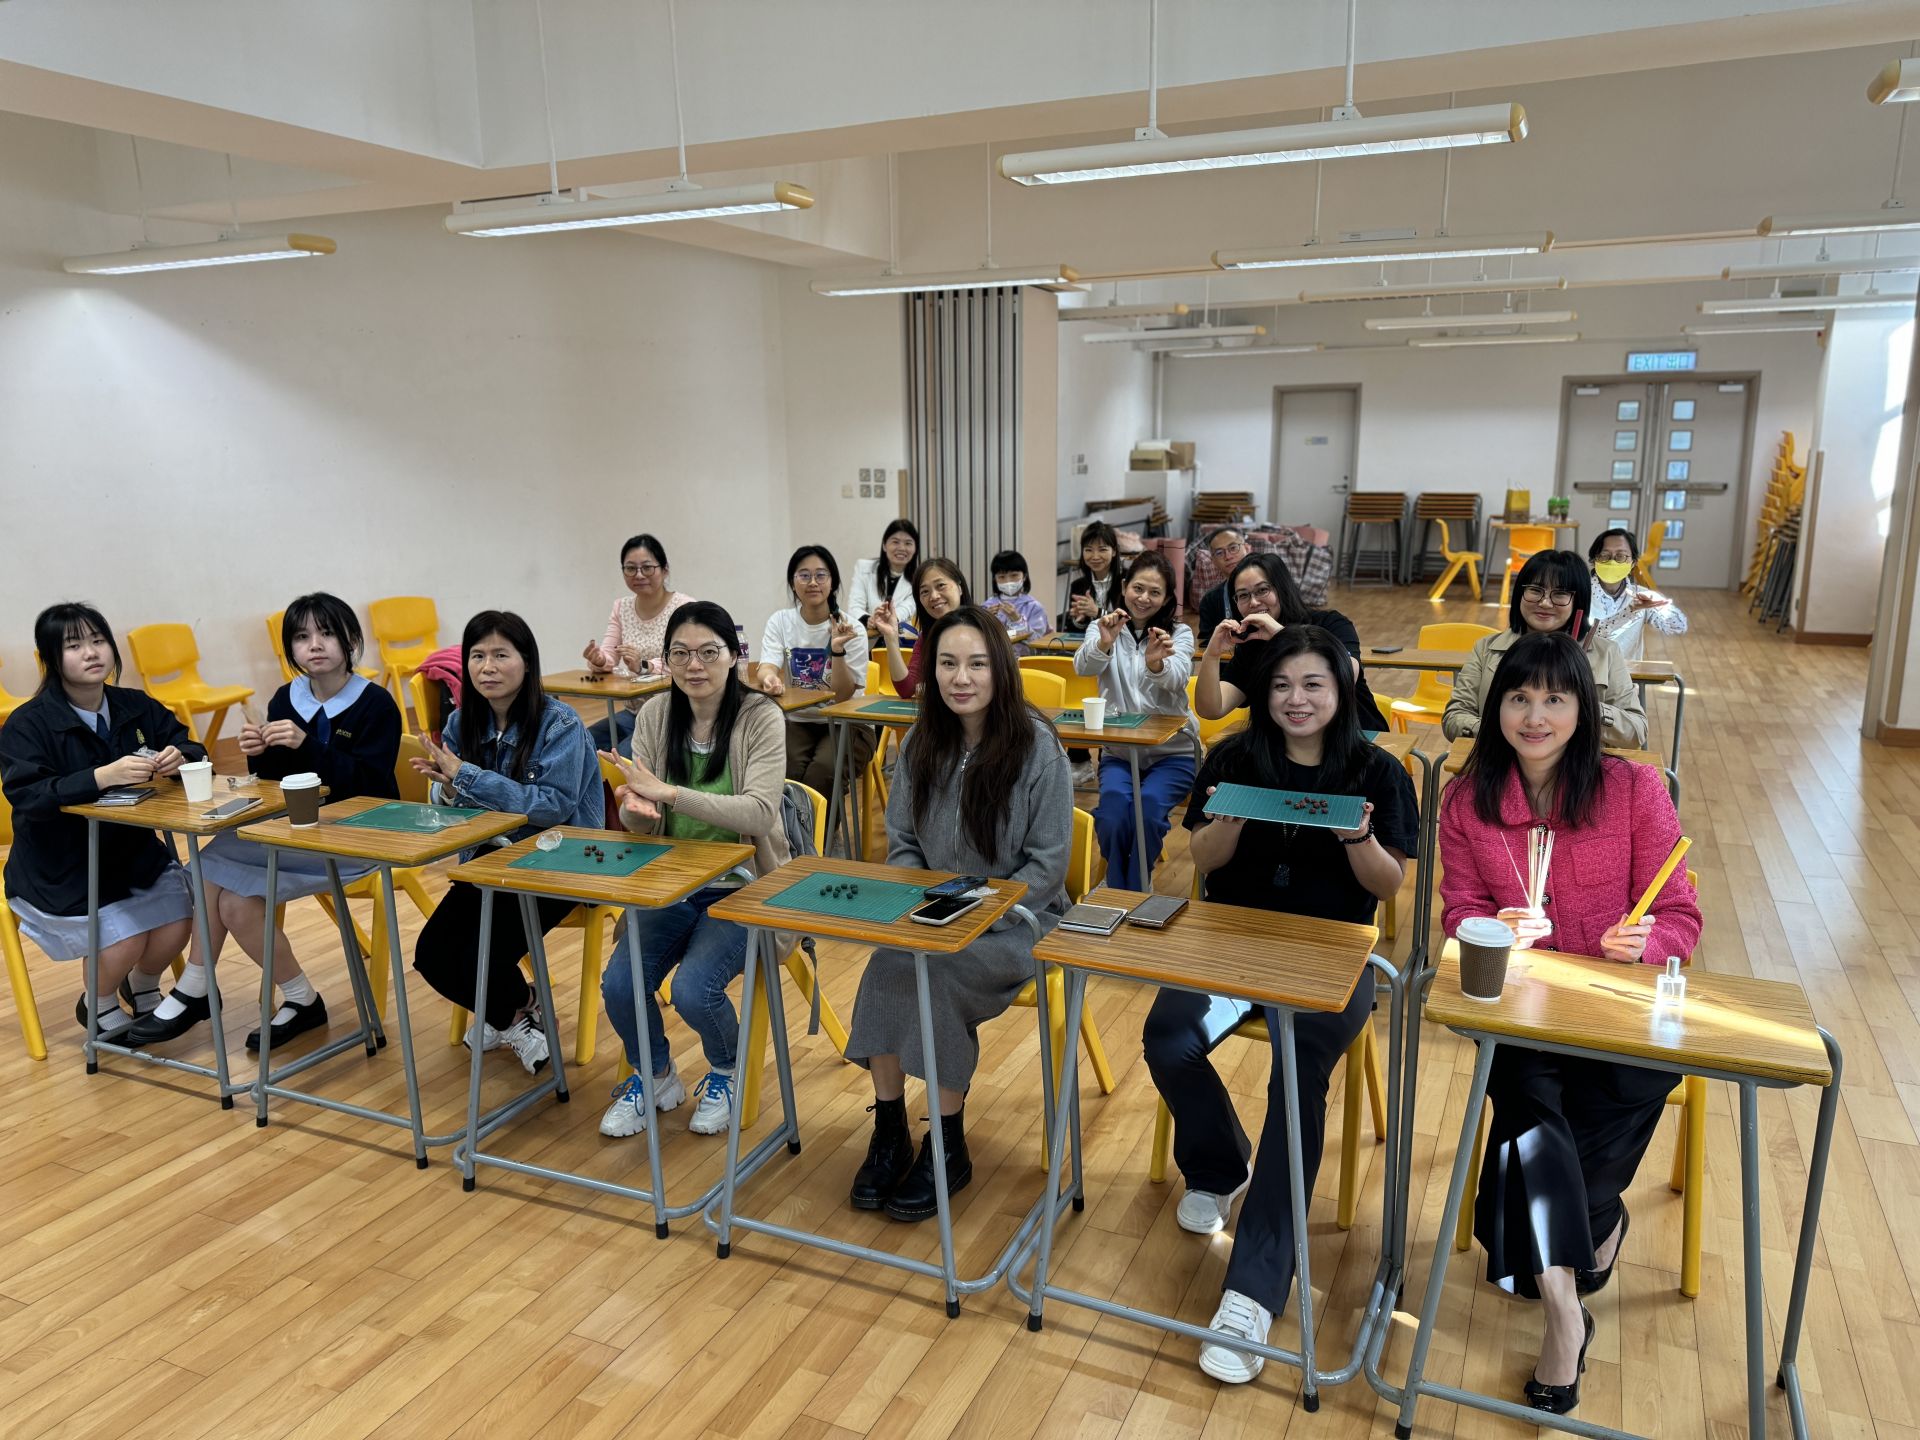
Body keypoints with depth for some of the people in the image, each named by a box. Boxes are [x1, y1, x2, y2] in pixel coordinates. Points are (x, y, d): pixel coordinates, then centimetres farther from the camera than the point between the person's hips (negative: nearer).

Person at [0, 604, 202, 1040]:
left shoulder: (136, 706, 1)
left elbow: (193, 749, 0)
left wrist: (178, 758, -25)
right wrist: (102, 776, -38)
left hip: (133, 849, 4)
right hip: (58, 865, -4)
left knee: (177, 921, -16)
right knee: (124, 939, -21)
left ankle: (142, 988, 20)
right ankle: (98, 1006, 16)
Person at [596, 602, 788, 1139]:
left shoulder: (760, 717, -11)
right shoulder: (656, 714, 1)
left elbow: (760, 812, -24)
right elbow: (637, 823, 1)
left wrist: (668, 792, -33)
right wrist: (636, 808, -25)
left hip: (742, 887, -4)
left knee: (693, 989, -24)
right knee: (619, 984, -16)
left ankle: (725, 1072, 13)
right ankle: (656, 1076, 18)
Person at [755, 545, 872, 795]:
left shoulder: (851, 629, -6)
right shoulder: (780, 622, 2)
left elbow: (843, 695, -11)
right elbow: (766, 668, -14)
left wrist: (838, 649, -28)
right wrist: (769, 678, -39)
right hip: (798, 721, 2)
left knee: (823, 770, -31)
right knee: (788, 769, -29)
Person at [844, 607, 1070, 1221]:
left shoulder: (1037, 745, -12)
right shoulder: (920, 744, 2)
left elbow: (1047, 861, -11)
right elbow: (902, 841, 9)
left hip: (1016, 918, -4)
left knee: (936, 973, -30)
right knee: (886, 964, -26)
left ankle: (948, 1146, -11)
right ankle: (890, 1131, -11)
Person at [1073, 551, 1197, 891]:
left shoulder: (1179, 633, 4)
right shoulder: (1103, 628, 6)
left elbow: (1177, 679, -18)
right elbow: (1082, 667, -15)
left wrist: (1155, 662, -42)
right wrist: (1104, 643, -37)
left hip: (1172, 750, 0)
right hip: (1118, 750, 1)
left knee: (1149, 804, -29)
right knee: (1114, 802, -30)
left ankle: (1137, 890, -10)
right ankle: (1117, 888, -10)